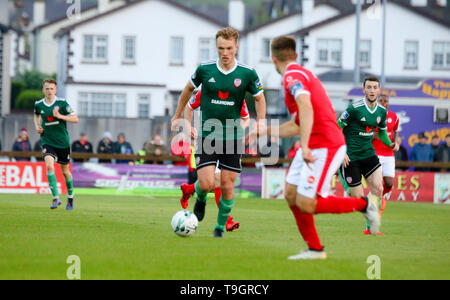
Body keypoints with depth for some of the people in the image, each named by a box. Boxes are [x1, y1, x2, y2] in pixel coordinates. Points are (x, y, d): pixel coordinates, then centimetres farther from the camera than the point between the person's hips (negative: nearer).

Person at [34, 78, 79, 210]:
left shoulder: (61, 103, -8)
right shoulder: (38, 104, 1)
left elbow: (75, 119, -9)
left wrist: (59, 116, -21)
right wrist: (37, 126, 6)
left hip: (62, 142, -1)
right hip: (47, 141, 1)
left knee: (65, 171, 10)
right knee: (49, 166, -23)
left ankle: (70, 197, 34)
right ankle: (56, 198, -22)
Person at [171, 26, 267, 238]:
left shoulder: (247, 73, -5)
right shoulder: (204, 69, -4)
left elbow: (259, 98, 11)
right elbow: (189, 89, 15)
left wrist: (261, 121, -6)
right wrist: (178, 116, 23)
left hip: (232, 136, 0)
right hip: (207, 133, 0)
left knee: (227, 186, 0)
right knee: (206, 184, -12)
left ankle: (221, 226, 21)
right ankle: (200, 198, 25)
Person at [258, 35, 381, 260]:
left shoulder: (293, 76, -12)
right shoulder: (300, 74, 20)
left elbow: (306, 108, -31)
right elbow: (296, 126, 26)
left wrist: (304, 145, -37)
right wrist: (264, 131, 32)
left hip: (325, 146, -10)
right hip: (311, 147, 10)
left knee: (306, 204, -11)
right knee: (291, 195, 6)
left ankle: (363, 204, 3)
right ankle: (314, 249, 11)